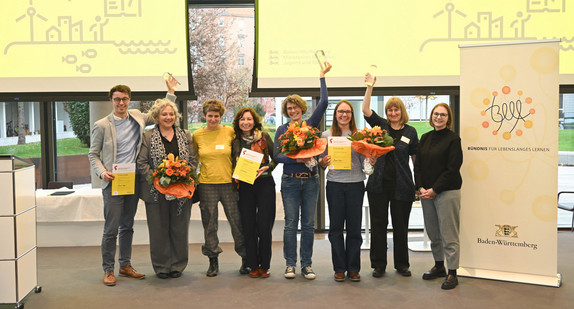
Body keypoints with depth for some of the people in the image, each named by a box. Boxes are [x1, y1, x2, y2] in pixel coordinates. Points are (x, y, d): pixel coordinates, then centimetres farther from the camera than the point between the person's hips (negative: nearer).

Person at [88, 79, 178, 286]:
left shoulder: (137, 117, 9)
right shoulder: (102, 125, -3)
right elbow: (93, 154, 1)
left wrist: (171, 92, 17)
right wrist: (102, 172, -15)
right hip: (113, 183, -4)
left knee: (127, 226, 13)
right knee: (111, 229, -2)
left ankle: (125, 265, 24)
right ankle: (108, 270, 10)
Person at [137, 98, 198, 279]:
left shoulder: (185, 137, 11)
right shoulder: (147, 137, 3)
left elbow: (193, 160, 8)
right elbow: (142, 163, -3)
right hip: (156, 190, -2)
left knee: (180, 229, 7)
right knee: (159, 229, 4)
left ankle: (177, 266, 20)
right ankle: (161, 266, 17)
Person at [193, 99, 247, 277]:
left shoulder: (230, 132, 1)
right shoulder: (197, 135, 5)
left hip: (228, 182, -1)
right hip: (206, 184, 1)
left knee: (237, 221, 2)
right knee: (209, 224, 6)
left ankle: (246, 259, 17)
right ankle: (213, 261, 19)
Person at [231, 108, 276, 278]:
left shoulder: (264, 137, 3)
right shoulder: (235, 141, 9)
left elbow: (276, 157, 6)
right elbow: (233, 164, 16)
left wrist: (267, 167, -11)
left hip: (265, 183, -2)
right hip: (244, 186, 2)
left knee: (264, 226, -3)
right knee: (248, 227, 4)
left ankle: (264, 265, 10)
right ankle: (253, 265, 15)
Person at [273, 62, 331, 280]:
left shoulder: (310, 125, 6)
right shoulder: (282, 130, 4)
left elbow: (323, 102, -2)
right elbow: (277, 155, -4)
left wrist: (322, 76, 0)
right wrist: (296, 159, -19)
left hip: (310, 180, 1)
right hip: (290, 181, -1)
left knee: (308, 224, 5)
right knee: (291, 224, 2)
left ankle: (306, 264, 14)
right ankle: (290, 264, 11)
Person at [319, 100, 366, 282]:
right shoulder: (326, 135, 7)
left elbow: (364, 161, 9)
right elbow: (322, 163, 9)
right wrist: (324, 162, -13)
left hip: (356, 183, 0)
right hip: (335, 184, 0)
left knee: (354, 227, 5)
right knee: (336, 227, 5)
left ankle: (353, 268, 17)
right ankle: (339, 268, 16)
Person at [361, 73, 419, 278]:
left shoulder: (410, 132, 5)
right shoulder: (380, 125, 6)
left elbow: (415, 159, 8)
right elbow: (366, 110, -8)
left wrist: (419, 184, 4)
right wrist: (370, 86, -16)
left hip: (401, 185, 0)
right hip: (378, 184, 1)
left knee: (400, 226, 8)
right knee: (378, 224, 5)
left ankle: (401, 264, 23)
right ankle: (379, 265, 16)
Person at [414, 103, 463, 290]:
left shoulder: (453, 139, -5)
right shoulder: (425, 138, 13)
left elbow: (452, 169, -11)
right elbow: (418, 164, 11)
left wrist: (434, 190, -13)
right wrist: (421, 187, -2)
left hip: (446, 192, -6)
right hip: (426, 192, 6)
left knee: (448, 234, -3)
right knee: (432, 233, 13)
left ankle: (452, 273, 5)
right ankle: (439, 266, 28)